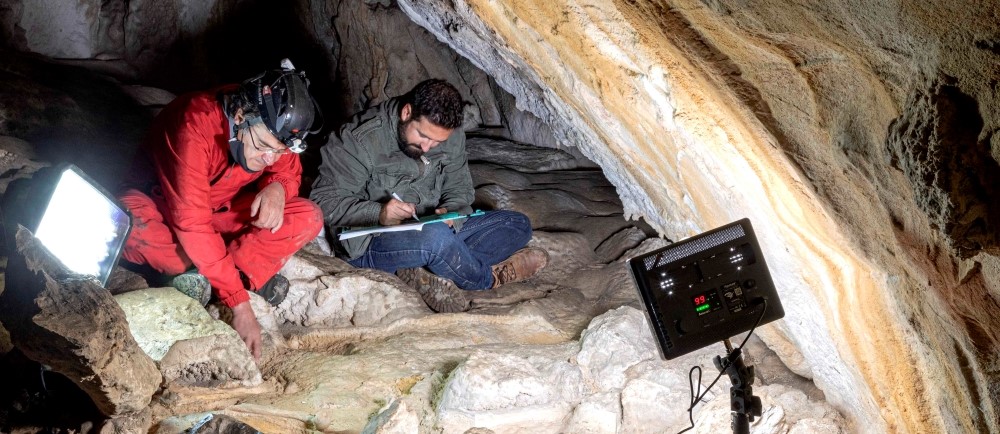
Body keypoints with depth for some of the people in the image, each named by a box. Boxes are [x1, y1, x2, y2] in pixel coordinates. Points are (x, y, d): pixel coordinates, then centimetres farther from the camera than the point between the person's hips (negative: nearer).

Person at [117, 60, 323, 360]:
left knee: (308, 218, -18)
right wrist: (240, 305, -41)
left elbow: (289, 171, 1)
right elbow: (192, 224, -39)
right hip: (162, 206, -4)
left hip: (222, 210, 5)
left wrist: (278, 187, -27)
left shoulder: (275, 127, -19)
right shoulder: (194, 124, -36)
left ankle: (201, 276, -21)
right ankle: (250, 274, -25)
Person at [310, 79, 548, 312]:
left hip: (435, 230, 7)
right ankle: (489, 278, -7)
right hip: (371, 246, -6)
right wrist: (378, 213, -32)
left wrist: (450, 213, -15)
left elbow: (460, 189, 9)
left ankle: (427, 273, -24)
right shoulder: (360, 139, -16)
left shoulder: (451, 137, 0)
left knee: (518, 224, -4)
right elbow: (324, 201, -15)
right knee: (435, 236, -40)